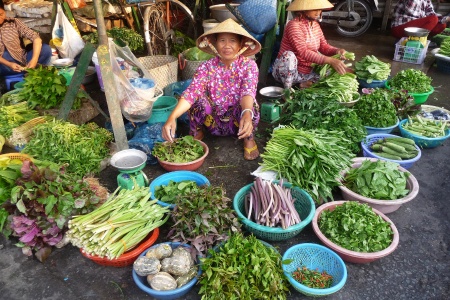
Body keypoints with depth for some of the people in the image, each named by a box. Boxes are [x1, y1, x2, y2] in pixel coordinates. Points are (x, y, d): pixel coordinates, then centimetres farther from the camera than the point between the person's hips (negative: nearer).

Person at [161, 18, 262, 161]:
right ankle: (197, 133, 3)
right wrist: (172, 117, -45)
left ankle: (249, 138, -2)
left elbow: (248, 92, -31)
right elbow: (192, 91, -27)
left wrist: (247, 114, -54)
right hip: (213, 122, 1)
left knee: (248, 105, -33)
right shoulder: (207, 67, -12)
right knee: (199, 96, -27)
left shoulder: (248, 65, -14)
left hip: (238, 121, -1)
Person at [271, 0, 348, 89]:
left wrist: (337, 51, -15)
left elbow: (324, 46, 8)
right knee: (288, 55, -39)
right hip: (287, 72, -7)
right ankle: (287, 90, -21)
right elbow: (303, 53, -29)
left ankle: (308, 84, -8)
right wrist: (330, 60, -36)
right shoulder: (294, 25, -18)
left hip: (306, 73, 7)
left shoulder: (315, 24, 7)